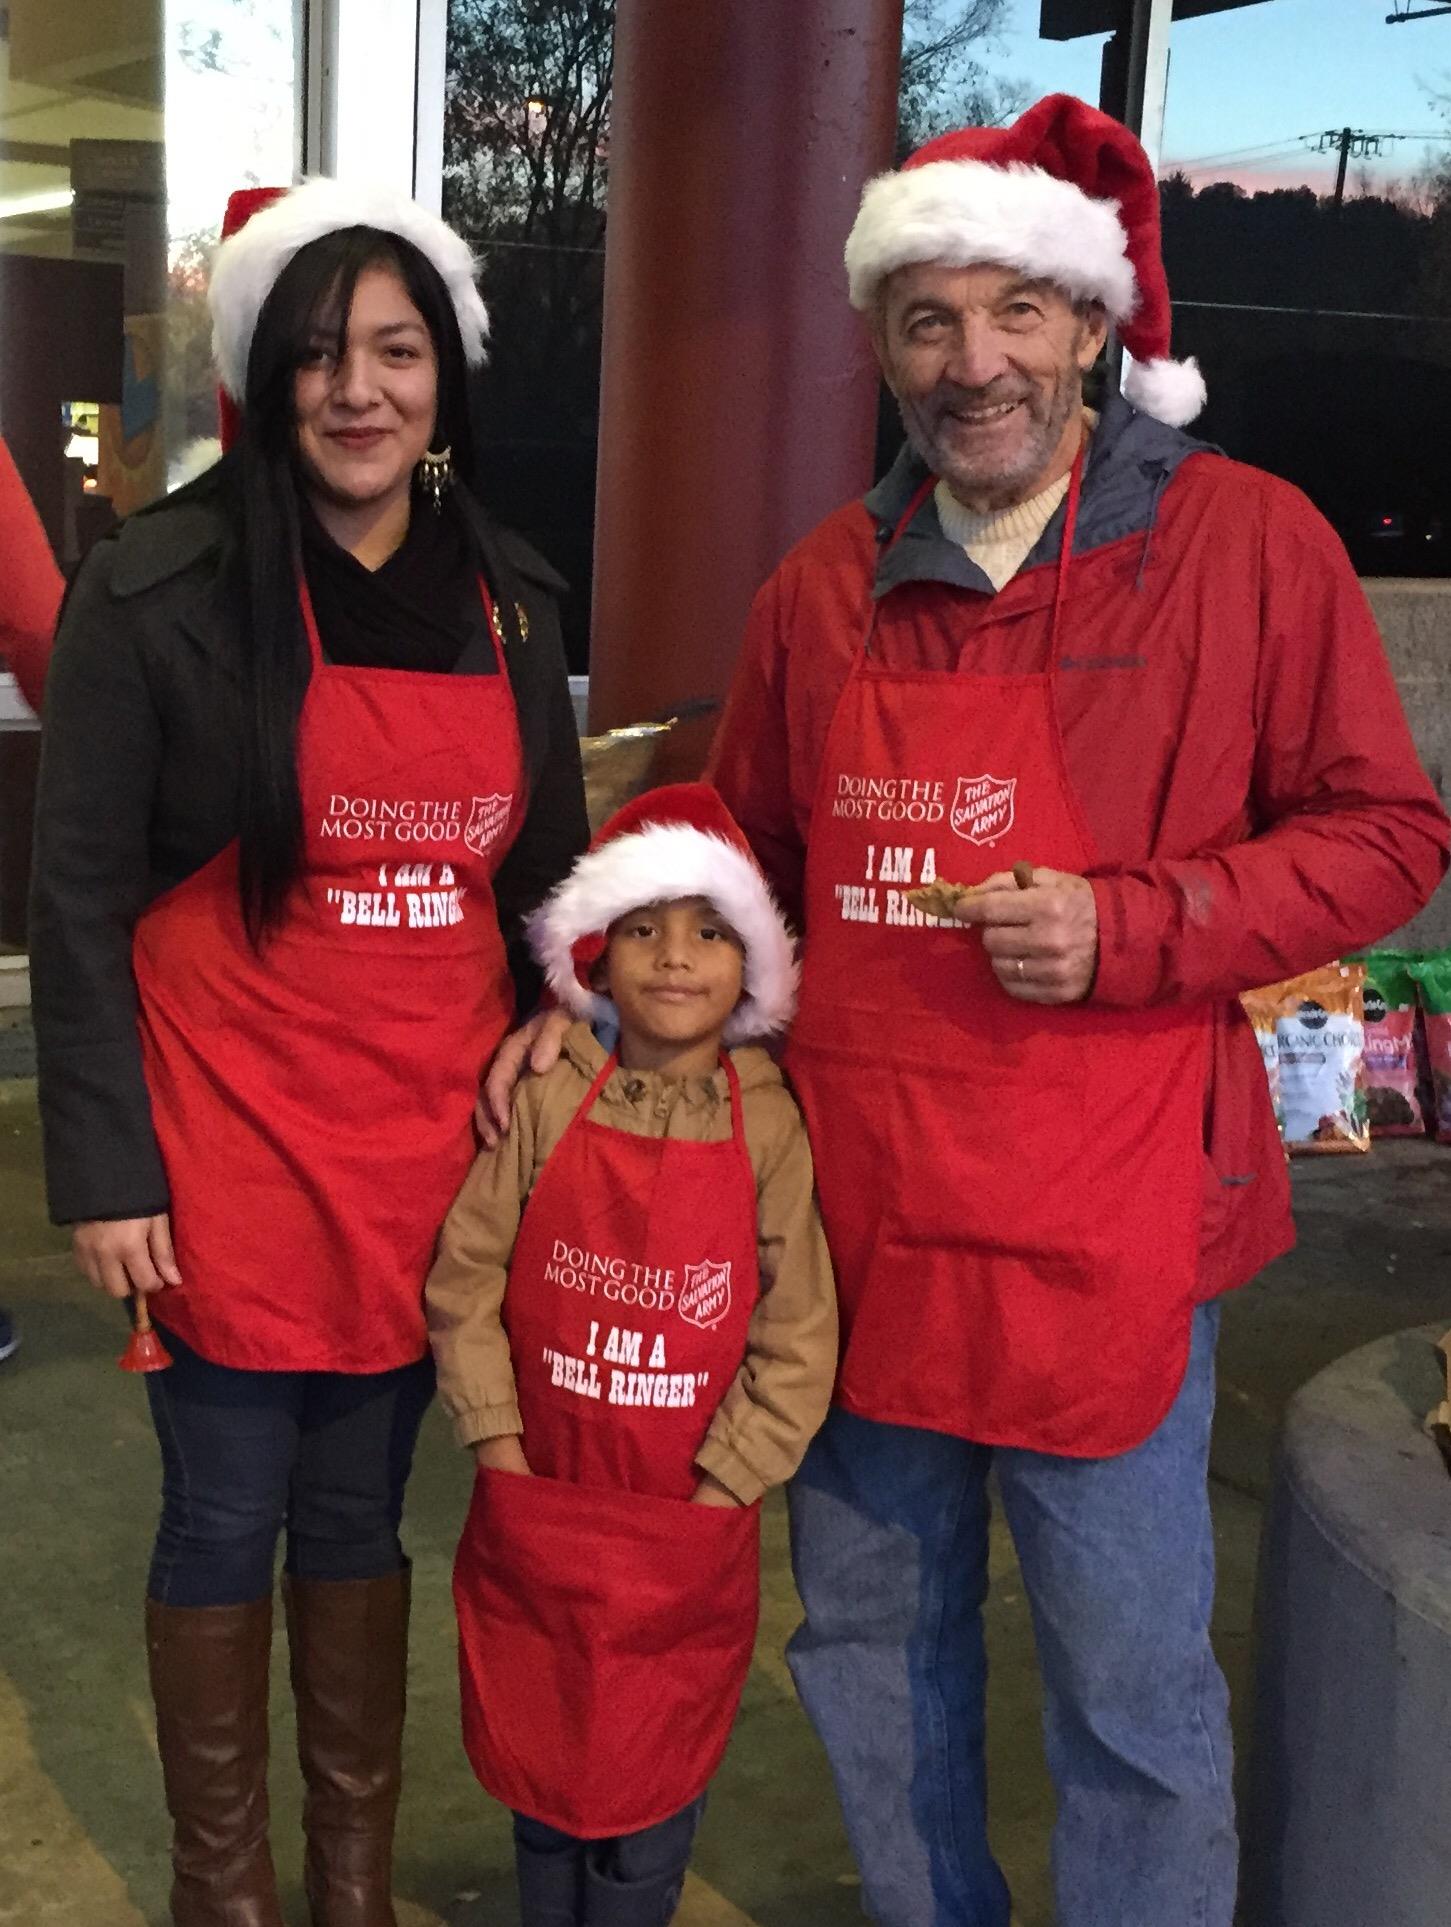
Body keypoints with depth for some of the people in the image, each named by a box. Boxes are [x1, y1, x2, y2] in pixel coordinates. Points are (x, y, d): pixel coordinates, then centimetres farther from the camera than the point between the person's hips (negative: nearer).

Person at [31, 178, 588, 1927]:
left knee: (360, 1514, 16)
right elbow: (79, 897, -7)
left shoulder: (509, 601, 6)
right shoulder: (161, 589, -8)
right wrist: (102, 1167, -10)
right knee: (228, 1518, 9)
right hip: (231, 1156, -4)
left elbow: (545, 878, 13)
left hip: (433, 1151, 4)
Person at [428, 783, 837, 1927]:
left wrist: (716, 1491, -9)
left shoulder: (774, 1127, -9)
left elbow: (799, 1342, -8)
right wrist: (503, 1455, -6)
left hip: (690, 1532, -1)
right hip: (537, 1517, 1)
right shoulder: (545, 1102, -6)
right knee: (538, 1761, 16)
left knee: (651, 1783, 11)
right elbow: (465, 1284, -3)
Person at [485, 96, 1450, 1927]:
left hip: (1101, 1229, -4)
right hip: (854, 1211, 5)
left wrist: (1128, 928, -18)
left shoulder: (1245, 544, -6)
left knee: (1132, 1688, 8)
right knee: (868, 1641, 19)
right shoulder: (823, 588, 6)